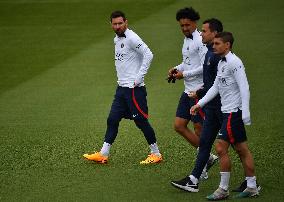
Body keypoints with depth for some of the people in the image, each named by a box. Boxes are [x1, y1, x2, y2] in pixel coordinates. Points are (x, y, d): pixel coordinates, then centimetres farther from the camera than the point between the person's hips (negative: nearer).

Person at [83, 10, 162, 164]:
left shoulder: (131, 38, -14)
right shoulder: (117, 39, 14)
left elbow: (148, 55, -21)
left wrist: (139, 77, -20)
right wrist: (121, 78, 15)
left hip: (134, 88, -9)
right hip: (122, 87, 9)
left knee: (141, 121, -2)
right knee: (112, 120, 8)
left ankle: (156, 154, 9)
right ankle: (103, 155, 12)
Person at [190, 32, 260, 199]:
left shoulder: (234, 62, -14)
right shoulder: (221, 63, 15)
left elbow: (244, 88, -18)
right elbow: (216, 87, 21)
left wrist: (245, 112, -22)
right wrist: (200, 104, 17)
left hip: (234, 112, -9)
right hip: (228, 111, 9)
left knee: (221, 148, -9)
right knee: (242, 150, 10)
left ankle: (223, 189, -3)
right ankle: (252, 187, 14)